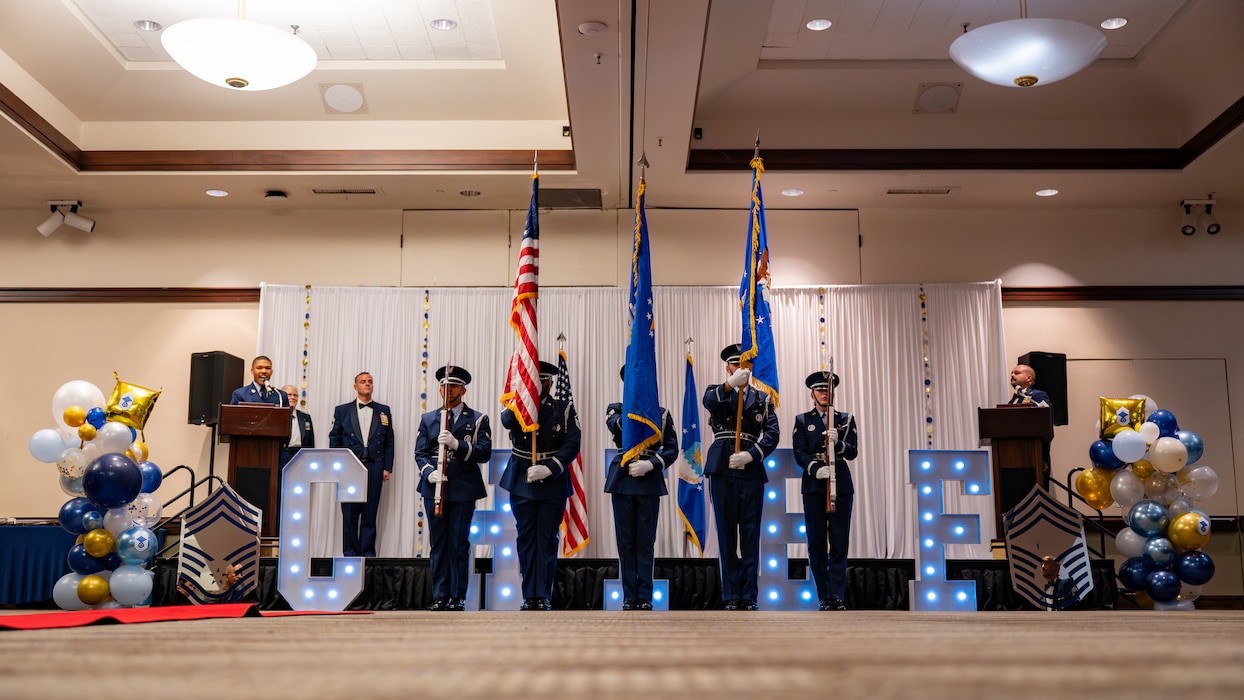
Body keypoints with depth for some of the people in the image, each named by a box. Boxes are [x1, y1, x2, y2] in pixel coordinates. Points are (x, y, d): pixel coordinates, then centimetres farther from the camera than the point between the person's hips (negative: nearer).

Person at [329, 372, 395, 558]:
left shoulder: (384, 411, 12)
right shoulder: (342, 410, 10)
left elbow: (389, 442, 9)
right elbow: (334, 439, 7)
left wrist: (387, 468, 2)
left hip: (374, 467, 1)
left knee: (370, 513, 1)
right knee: (350, 512, 0)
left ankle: (368, 553, 8)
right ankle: (350, 553, 9)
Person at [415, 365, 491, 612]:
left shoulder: (477, 419, 6)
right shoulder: (428, 419, 15)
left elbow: (485, 452, -5)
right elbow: (420, 453, 9)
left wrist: (457, 444, -19)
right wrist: (429, 472, -10)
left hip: (464, 489, -2)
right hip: (434, 488, 2)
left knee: (459, 543, -2)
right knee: (438, 543, 4)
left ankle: (458, 597, 4)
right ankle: (440, 596, 9)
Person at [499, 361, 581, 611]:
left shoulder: (564, 409, 4)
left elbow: (572, 444, -6)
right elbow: (507, 421, -17)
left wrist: (549, 468, -17)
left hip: (553, 483, -1)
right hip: (522, 482, 1)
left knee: (547, 538, 0)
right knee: (526, 538, 4)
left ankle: (543, 597, 4)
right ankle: (529, 596, 10)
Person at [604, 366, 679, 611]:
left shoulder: (662, 413, 6)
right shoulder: (616, 409, 7)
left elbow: (672, 450, 1)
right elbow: (615, 427, -17)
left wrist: (650, 464, -13)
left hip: (649, 482, -1)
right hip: (622, 481, 1)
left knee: (646, 542, 1)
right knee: (626, 540, 4)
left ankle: (645, 597, 8)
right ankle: (629, 597, 11)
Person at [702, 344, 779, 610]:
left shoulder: (762, 399, 13)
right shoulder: (717, 393, 9)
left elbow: (772, 434, 0)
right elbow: (709, 400, -18)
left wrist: (750, 455, -17)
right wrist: (730, 384, -38)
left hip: (752, 471, 1)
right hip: (722, 471, -1)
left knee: (751, 533, 1)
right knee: (726, 533, 2)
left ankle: (750, 596, 6)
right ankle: (731, 596, 6)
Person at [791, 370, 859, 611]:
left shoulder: (846, 419, 12)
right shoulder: (803, 420, 9)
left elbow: (853, 452, 1)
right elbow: (800, 454, -1)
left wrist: (837, 442, -20)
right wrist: (816, 469, -19)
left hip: (841, 486, 1)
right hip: (814, 486, 0)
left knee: (840, 543, -3)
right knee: (817, 543, -1)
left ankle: (837, 597, -2)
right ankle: (824, 598, 5)